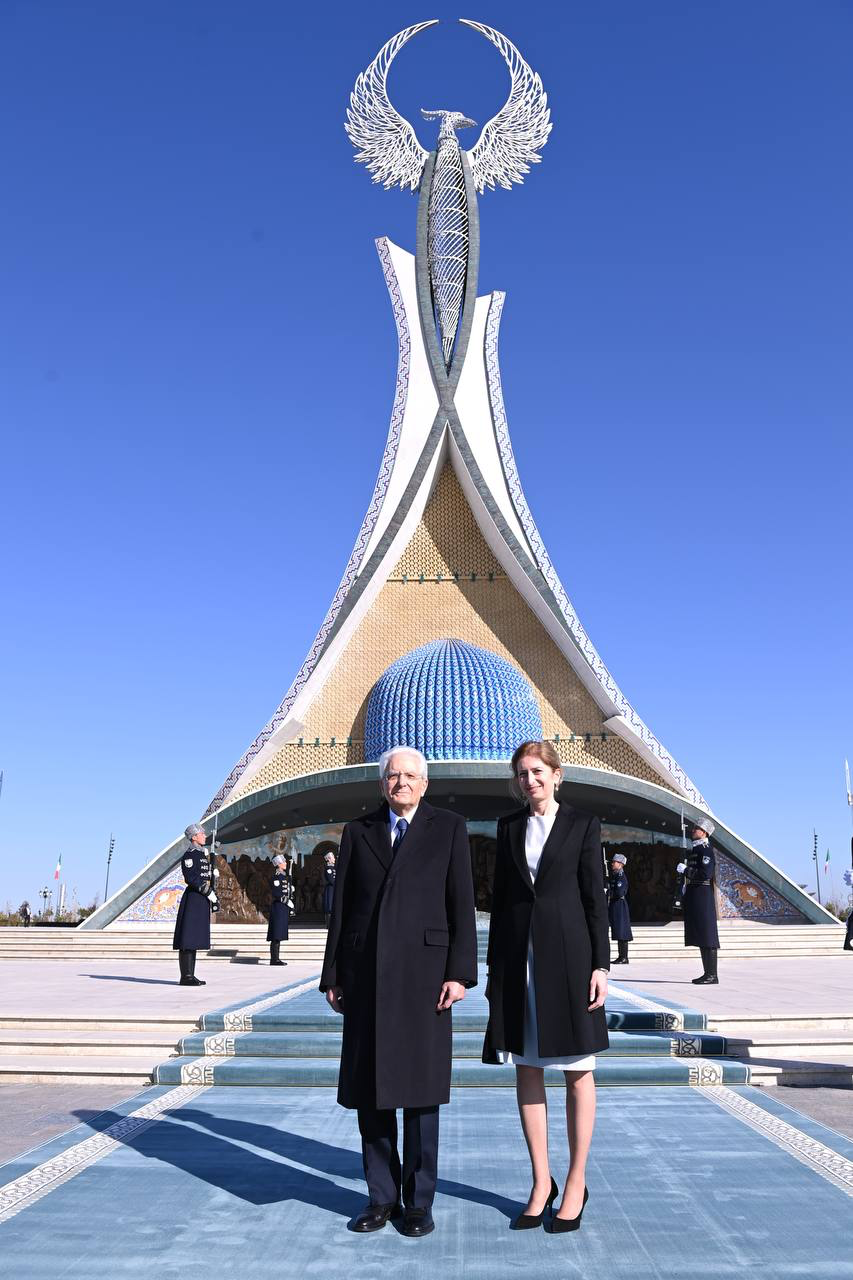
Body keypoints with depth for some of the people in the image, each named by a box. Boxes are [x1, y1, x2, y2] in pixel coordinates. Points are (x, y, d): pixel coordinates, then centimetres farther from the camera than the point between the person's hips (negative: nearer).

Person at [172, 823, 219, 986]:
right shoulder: (189, 855, -10)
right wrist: (209, 892, -19)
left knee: (196, 939, 10)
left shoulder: (203, 855, 19)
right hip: (193, 899, -10)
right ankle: (186, 976, -7)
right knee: (188, 939, -8)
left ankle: (190, 975, 13)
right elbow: (191, 879, -19)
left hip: (202, 900, 10)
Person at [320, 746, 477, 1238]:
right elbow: (340, 907, 9)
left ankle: (419, 1201, 18)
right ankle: (382, 1196, 21)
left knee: (420, 1088, 3)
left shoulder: (449, 827, 2)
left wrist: (460, 973, -10)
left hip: (423, 970, -2)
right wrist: (332, 976, 6)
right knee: (369, 1088, 7)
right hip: (366, 973, 3)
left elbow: (462, 904, -2)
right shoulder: (358, 832, 9)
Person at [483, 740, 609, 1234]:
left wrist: (601, 965, -8)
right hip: (518, 955, 4)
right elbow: (500, 896, 11)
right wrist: (494, 965, 9)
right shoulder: (509, 826, 11)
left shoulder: (583, 824, 0)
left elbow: (595, 896, -3)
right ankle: (541, 1182, 20)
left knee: (577, 1069, 5)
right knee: (527, 1068, 8)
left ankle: (576, 1183, 17)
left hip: (568, 952, -4)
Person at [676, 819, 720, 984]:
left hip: (703, 897, -10)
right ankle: (707, 973, 15)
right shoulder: (694, 849, 18)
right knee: (700, 937, 11)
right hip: (693, 897, 10)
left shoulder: (706, 849, -11)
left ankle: (712, 975, -5)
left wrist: (685, 870, -13)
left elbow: (706, 873, -22)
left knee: (707, 937, -7)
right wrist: (685, 888, 16)